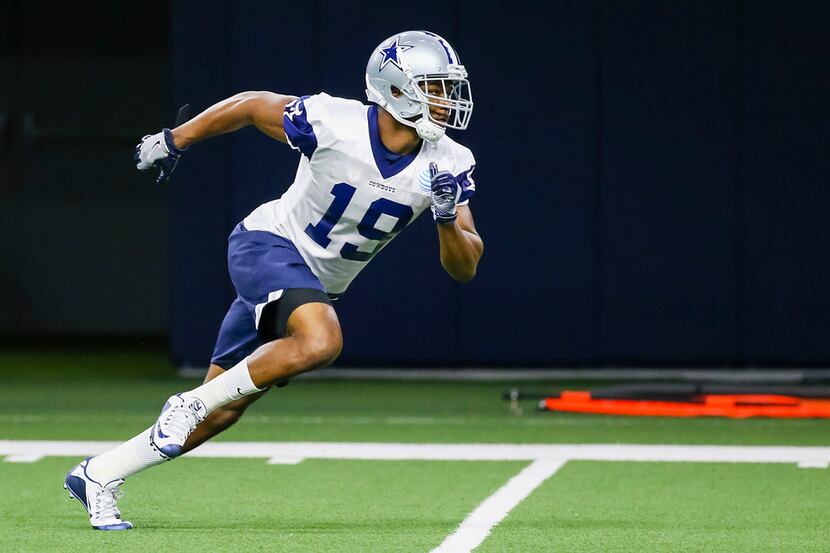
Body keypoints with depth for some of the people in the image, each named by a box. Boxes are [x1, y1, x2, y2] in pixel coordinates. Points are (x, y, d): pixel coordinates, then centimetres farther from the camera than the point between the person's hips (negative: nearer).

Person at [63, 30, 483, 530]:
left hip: (315, 283, 6)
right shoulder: (335, 123, -23)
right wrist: (174, 141, 5)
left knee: (219, 413, 4)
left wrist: (448, 218, -28)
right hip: (268, 245, -6)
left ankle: (100, 475, 17)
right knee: (320, 342, -34)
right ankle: (189, 404, -18)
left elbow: (464, 268, -8)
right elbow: (252, 105, -4)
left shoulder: (447, 165, -10)